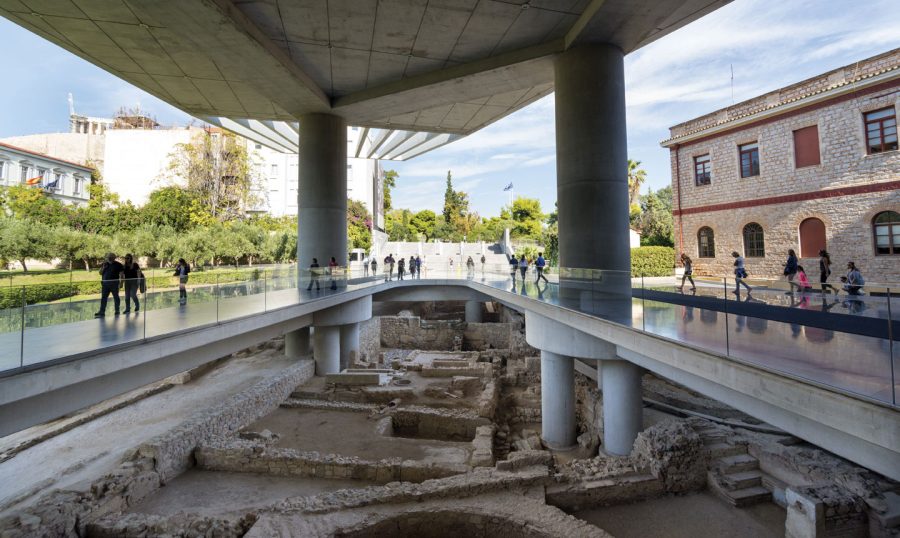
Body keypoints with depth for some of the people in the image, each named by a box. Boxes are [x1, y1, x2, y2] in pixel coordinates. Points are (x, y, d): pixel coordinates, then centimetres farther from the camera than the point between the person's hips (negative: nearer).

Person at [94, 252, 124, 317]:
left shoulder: (118, 265, -1)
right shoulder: (104, 264, 10)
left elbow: (121, 274, -2)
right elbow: (100, 273, 11)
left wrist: (121, 282, -9)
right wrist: (103, 267, -6)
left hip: (114, 284, -4)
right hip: (105, 284, 4)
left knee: (116, 297, 6)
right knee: (103, 298, -1)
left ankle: (117, 311, 17)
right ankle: (102, 312, -2)